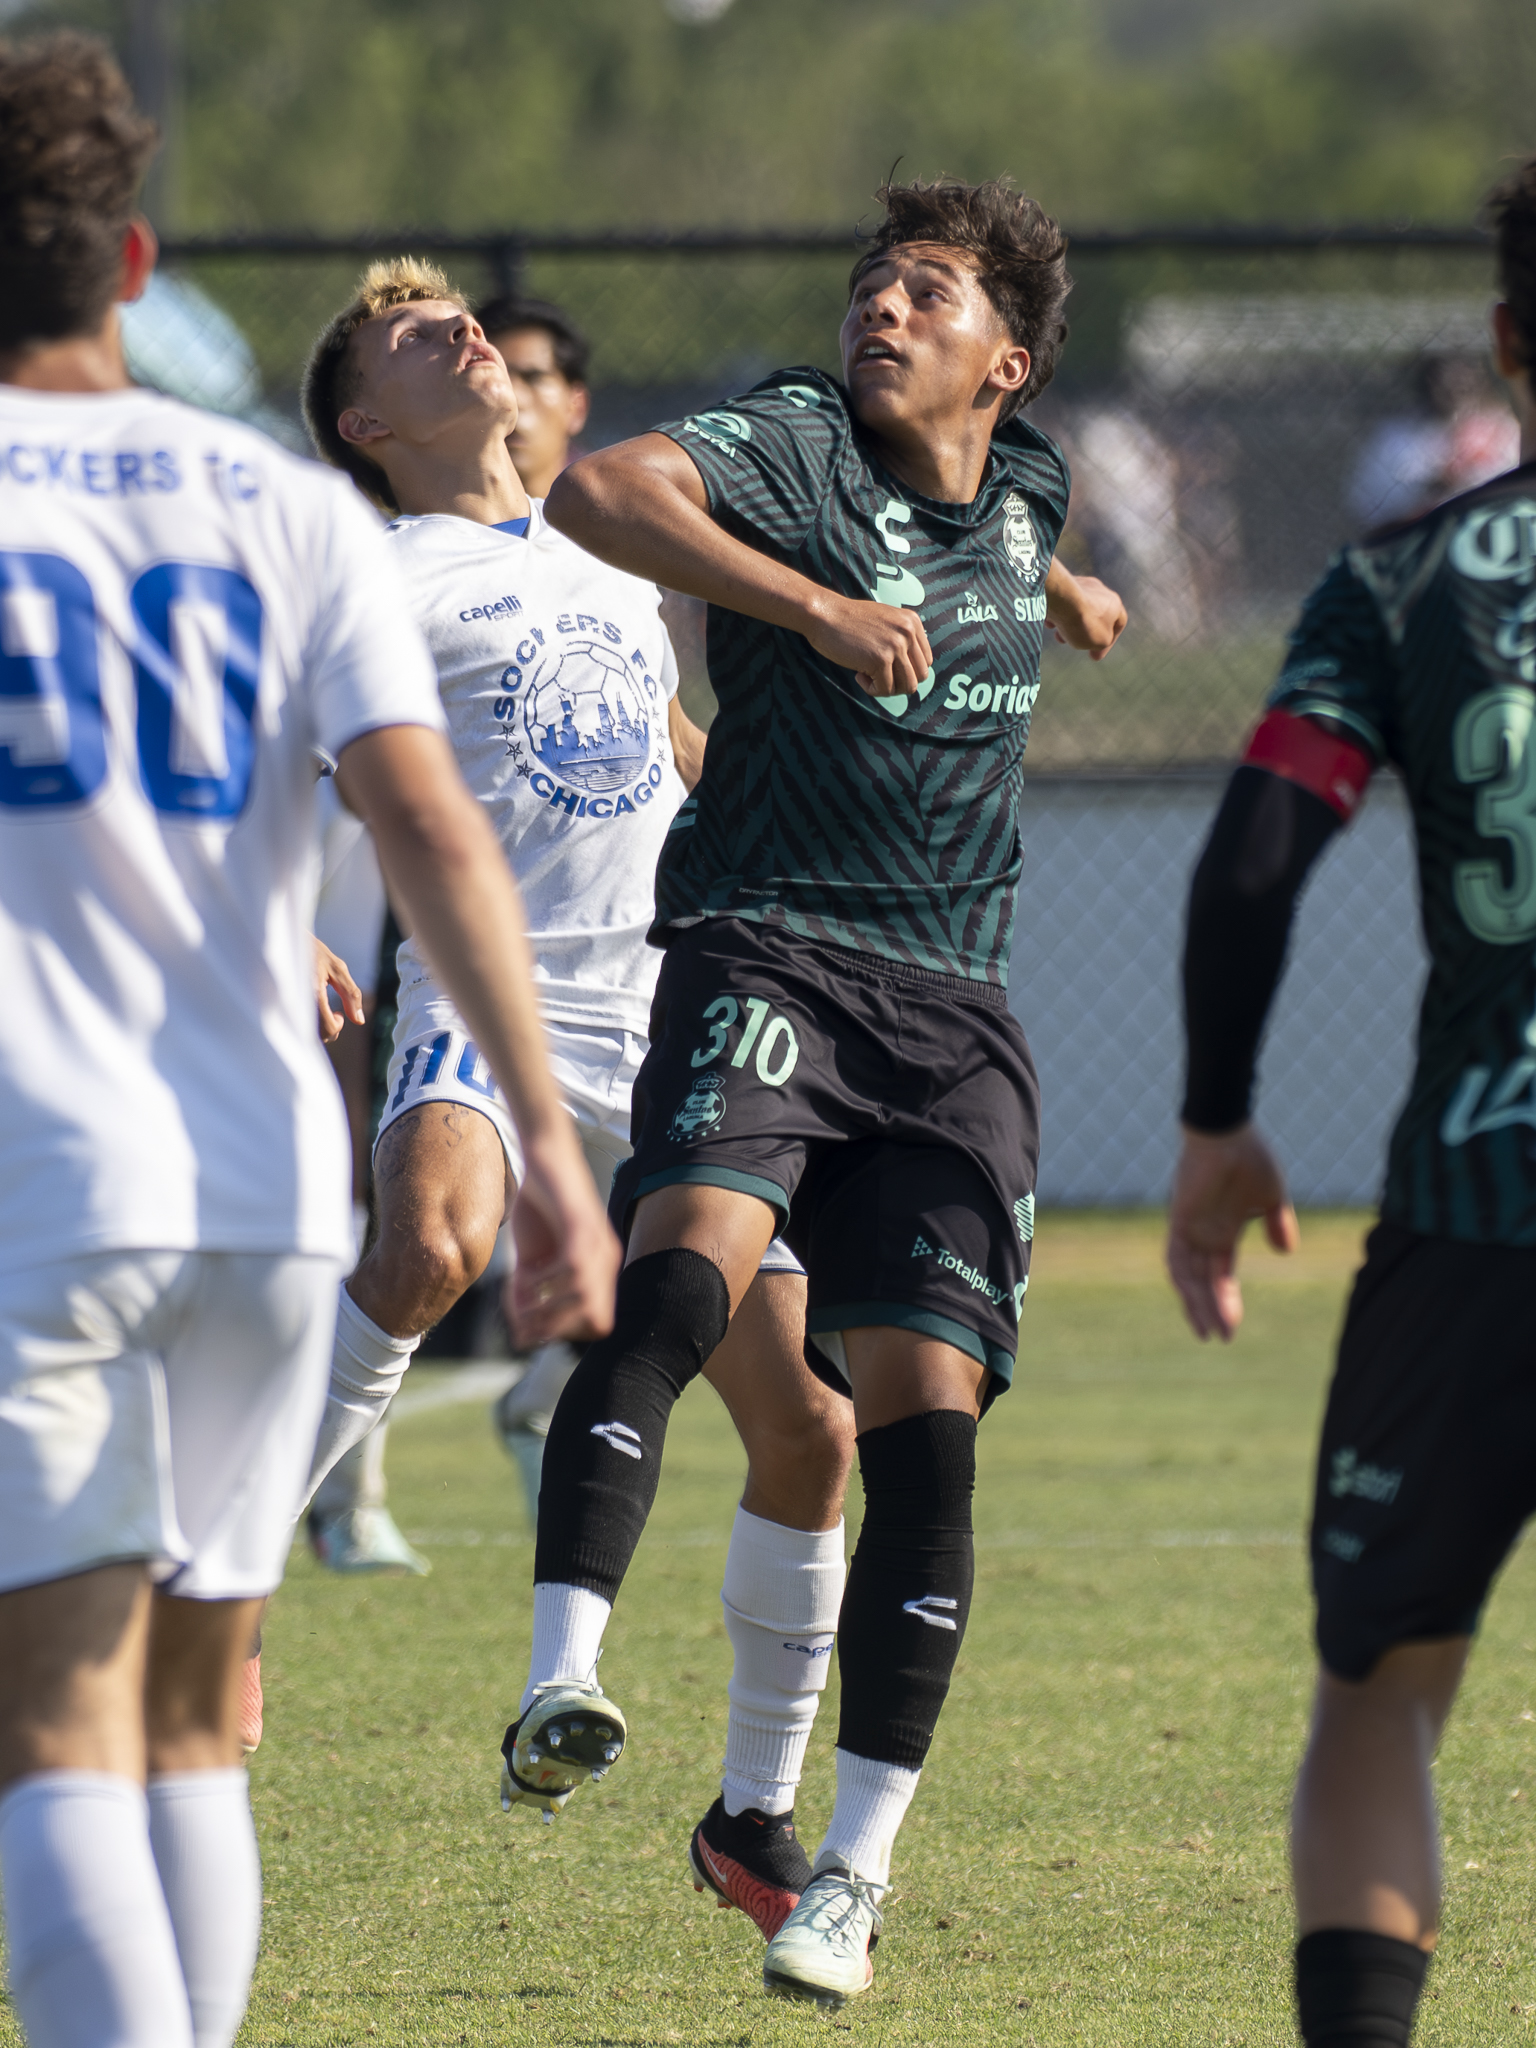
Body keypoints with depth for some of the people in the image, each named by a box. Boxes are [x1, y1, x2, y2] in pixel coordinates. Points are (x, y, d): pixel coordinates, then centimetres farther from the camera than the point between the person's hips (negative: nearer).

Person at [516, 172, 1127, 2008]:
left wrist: (1066, 597, 56)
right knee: (678, 1282, -31)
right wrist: (812, 605, -32)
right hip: (766, 960, -4)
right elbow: (597, 493, -25)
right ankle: (557, 1685, -38)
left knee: (924, 1424, -4)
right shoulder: (794, 443, -4)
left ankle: (853, 1873, 3)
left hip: (952, 1024, 4)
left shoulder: (1024, 495, 14)